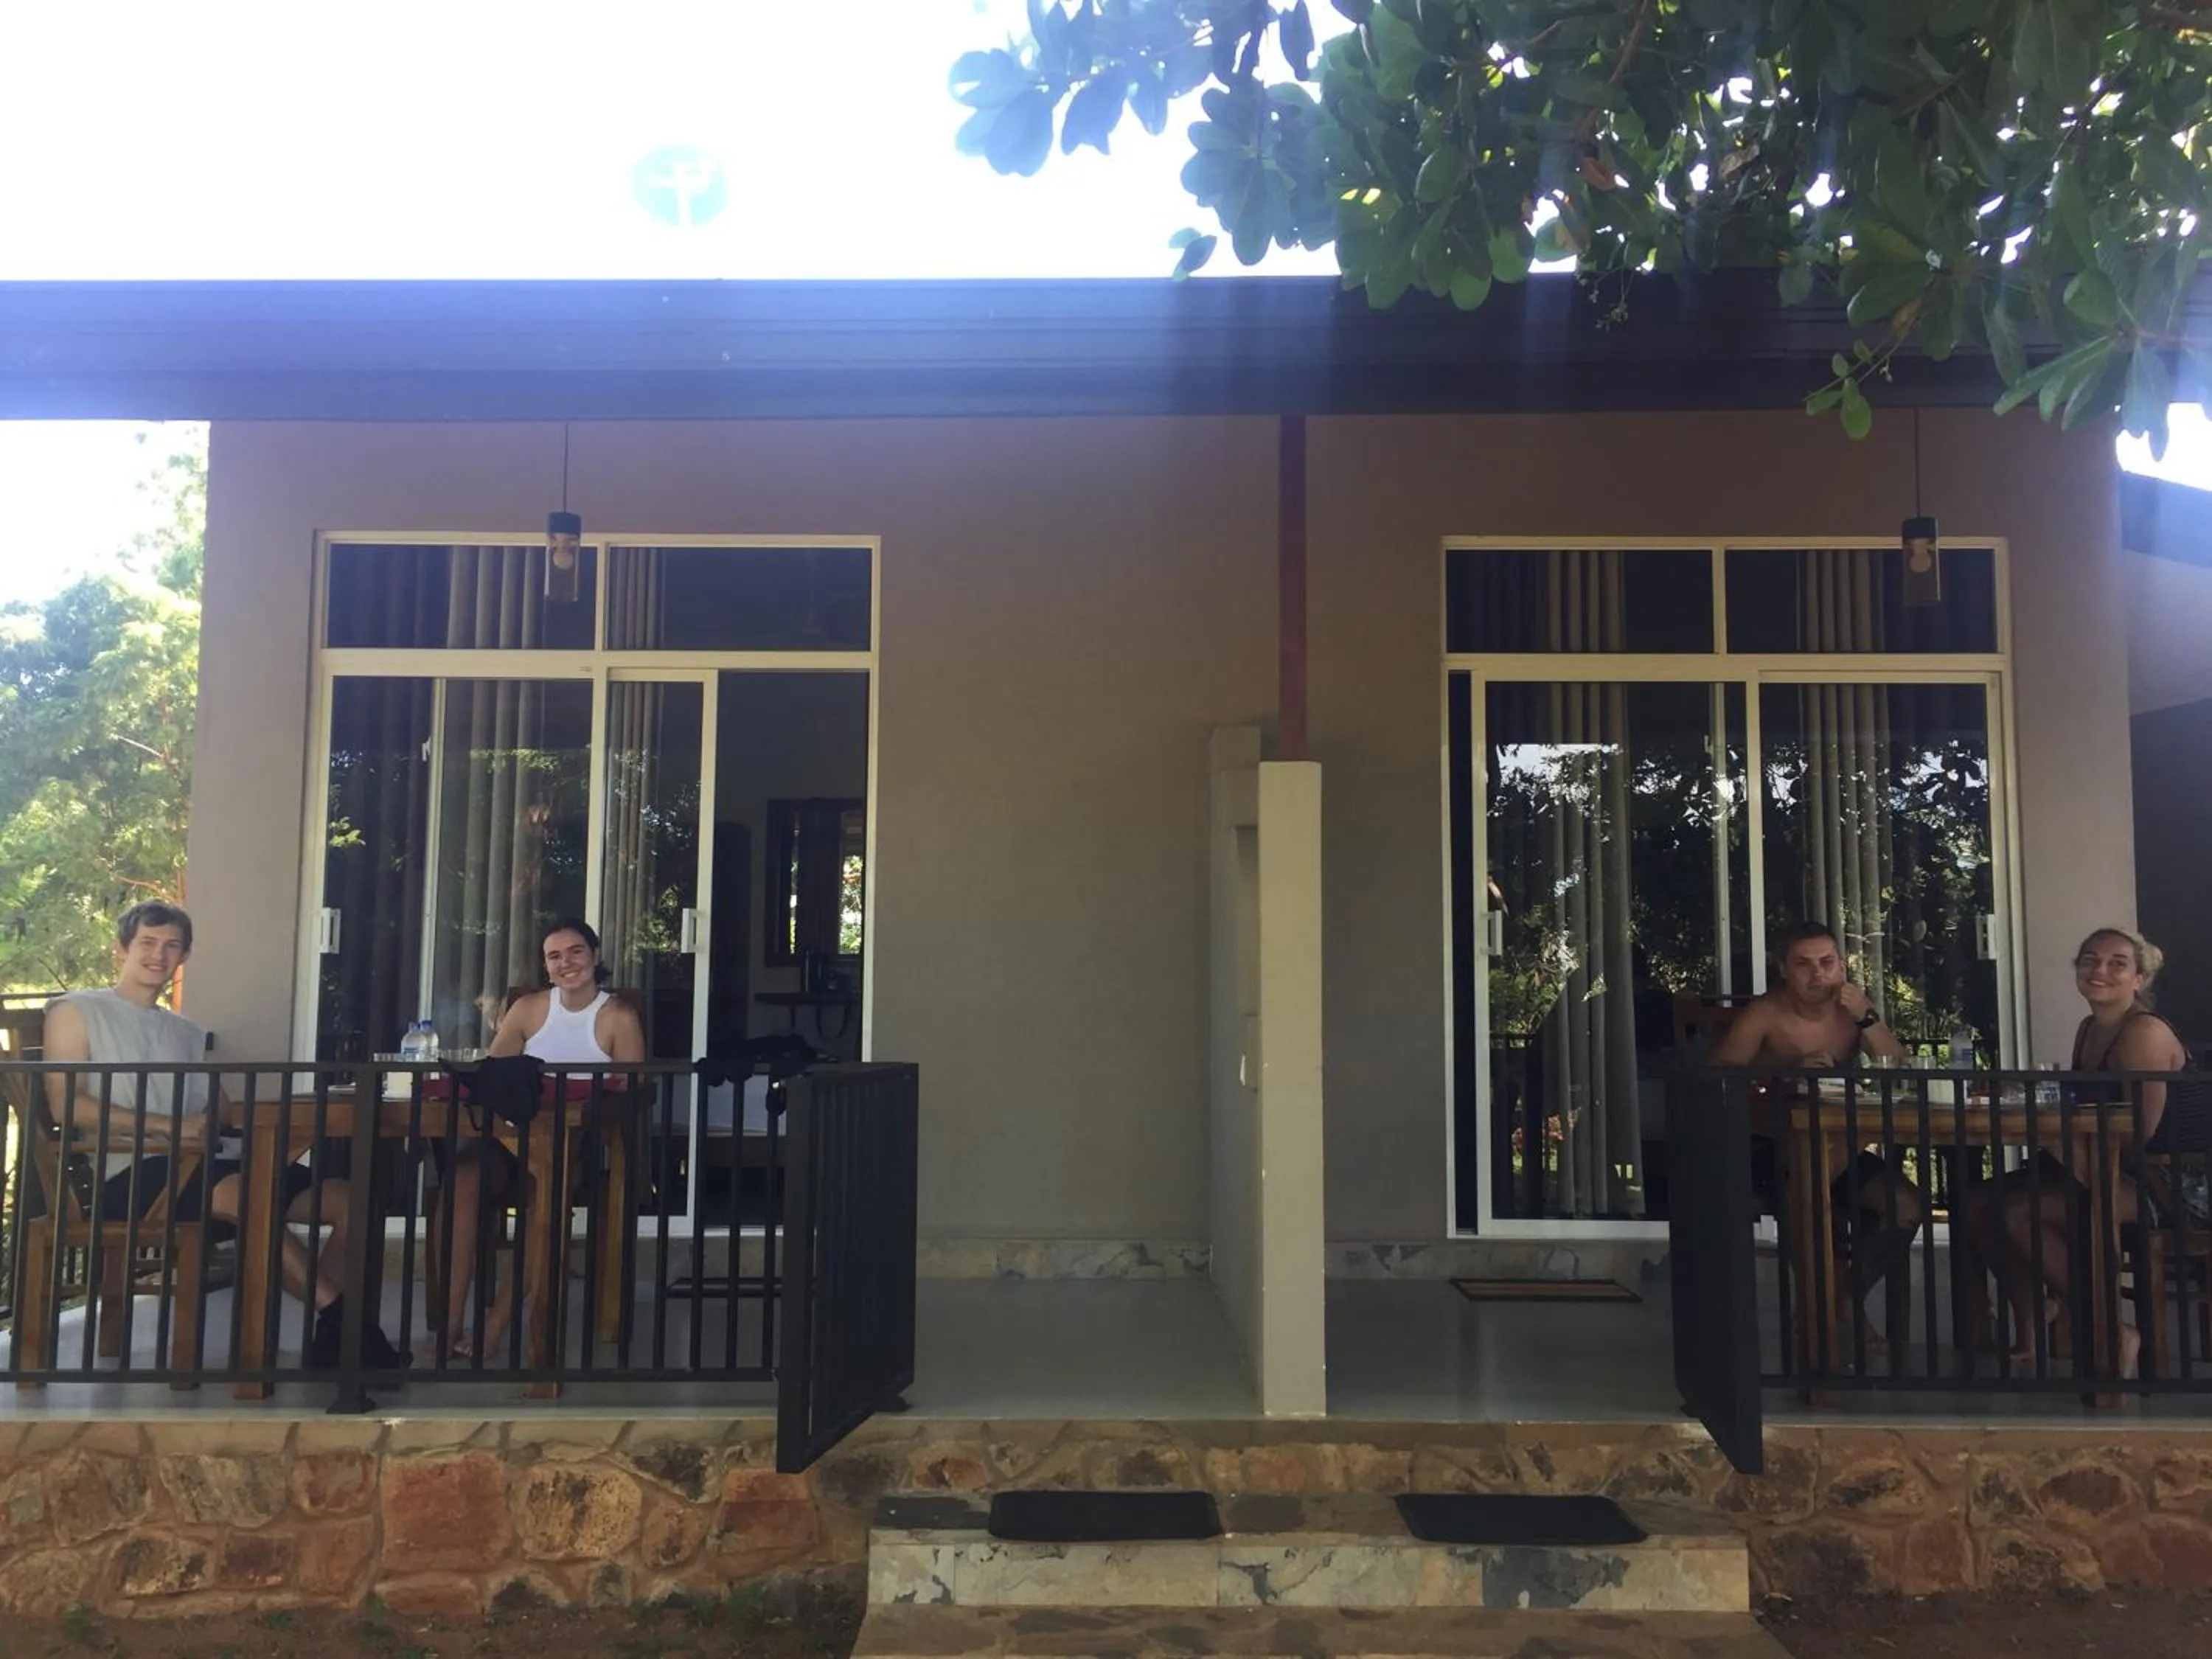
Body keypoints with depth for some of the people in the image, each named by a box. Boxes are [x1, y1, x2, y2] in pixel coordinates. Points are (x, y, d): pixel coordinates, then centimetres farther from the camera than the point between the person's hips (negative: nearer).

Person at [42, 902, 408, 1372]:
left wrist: (212, 1123, -13)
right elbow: (67, 1106, -6)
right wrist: (169, 1127, -15)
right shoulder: (76, 1011, 9)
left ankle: (328, 1341, -18)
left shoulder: (188, 1034, 26)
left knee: (347, 1199, -11)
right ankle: (339, 1317, -29)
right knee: (243, 1193, -37)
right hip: (131, 1173, -6)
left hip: (206, 1165, 7)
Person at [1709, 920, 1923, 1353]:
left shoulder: (1854, 1007, 1)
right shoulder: (1765, 1014, -15)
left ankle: (1847, 1299, 12)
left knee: (1908, 1204, -12)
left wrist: (1868, 1019, -20)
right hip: (1770, 1147, -5)